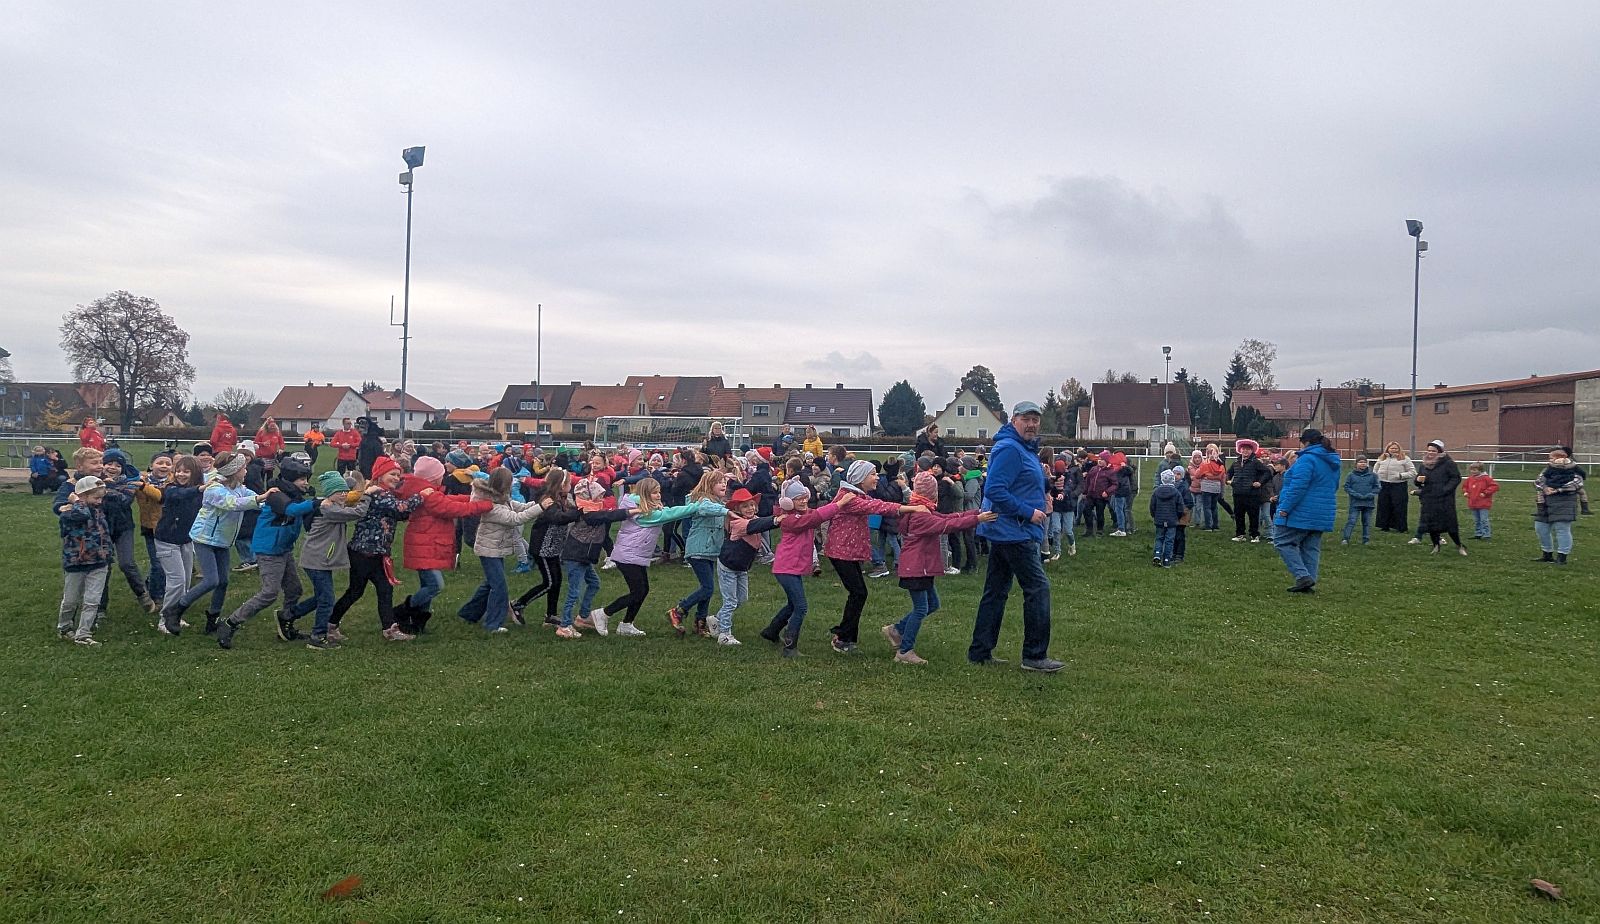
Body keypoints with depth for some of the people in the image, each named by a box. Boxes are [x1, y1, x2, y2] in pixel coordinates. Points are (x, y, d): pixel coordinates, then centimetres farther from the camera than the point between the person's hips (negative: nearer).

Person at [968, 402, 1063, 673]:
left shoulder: (1025, 449, 18)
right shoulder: (1009, 449, -15)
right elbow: (994, 491, -23)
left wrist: (1040, 503, 11)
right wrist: (1028, 513, -20)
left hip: (1004, 533, 11)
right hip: (1015, 533, -11)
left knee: (996, 591, 11)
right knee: (1038, 588, -6)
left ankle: (980, 651, 16)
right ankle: (1035, 655, 0)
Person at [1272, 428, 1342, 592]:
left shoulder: (1307, 459, -16)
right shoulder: (1332, 461, 16)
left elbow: (1298, 486, -23)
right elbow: (1333, 487, 26)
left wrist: (1285, 508, -19)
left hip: (1301, 513, -9)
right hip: (1323, 515, 9)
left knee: (1283, 542, -2)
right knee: (1311, 548, 11)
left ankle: (1303, 576, -12)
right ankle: (1309, 581, 10)